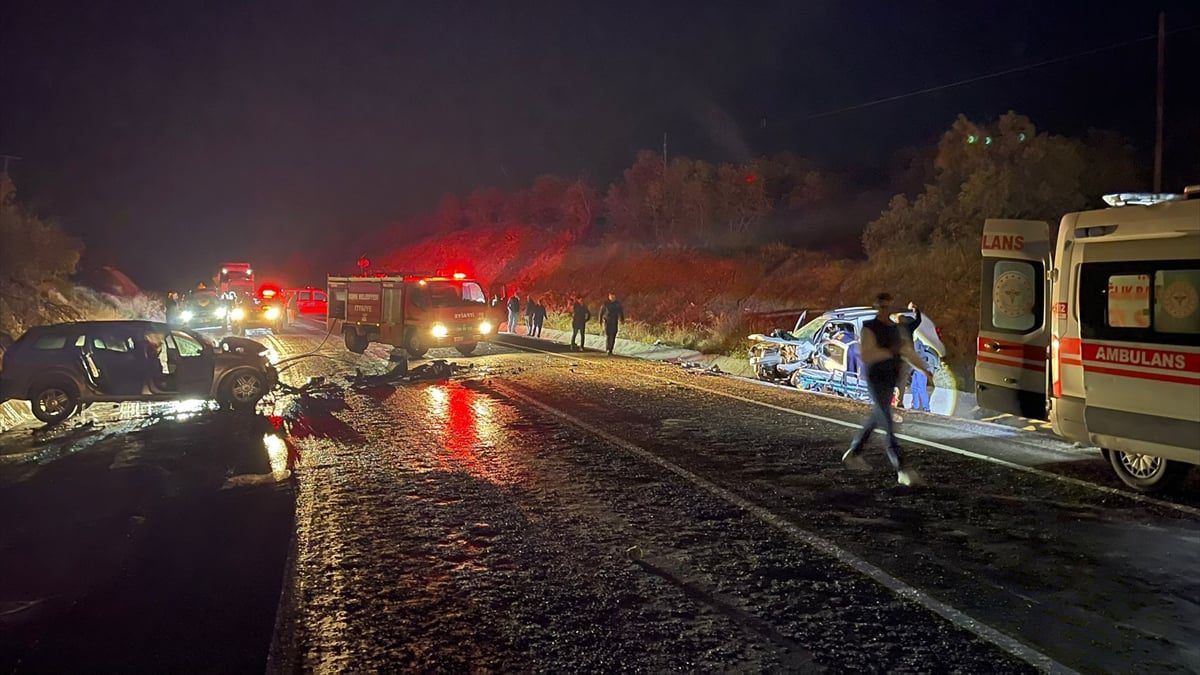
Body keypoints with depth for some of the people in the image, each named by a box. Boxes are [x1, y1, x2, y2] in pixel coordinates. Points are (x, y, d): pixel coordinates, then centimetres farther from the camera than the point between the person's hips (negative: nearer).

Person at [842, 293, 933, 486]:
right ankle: (901, 469, -16)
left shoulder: (896, 329, 12)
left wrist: (924, 369, 3)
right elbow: (866, 355, -22)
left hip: (890, 380, 8)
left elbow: (908, 352, 14)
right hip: (876, 380, -8)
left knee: (875, 419, 18)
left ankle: (853, 454, 35)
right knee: (889, 425, -12)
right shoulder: (869, 329, -10)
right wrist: (890, 351, -26)